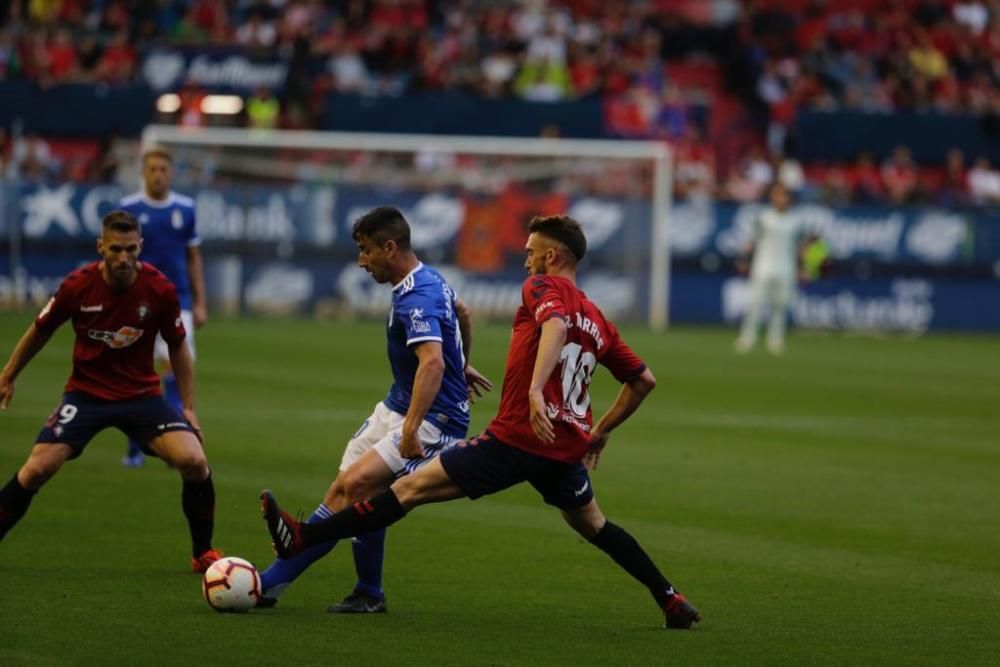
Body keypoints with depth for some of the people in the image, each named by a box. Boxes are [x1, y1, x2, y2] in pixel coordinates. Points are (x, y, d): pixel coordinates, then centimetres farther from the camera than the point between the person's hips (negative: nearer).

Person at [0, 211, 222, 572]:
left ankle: (203, 553, 2)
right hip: (85, 392, 0)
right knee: (37, 469, -17)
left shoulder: (160, 289, -13)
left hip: (142, 394, 1)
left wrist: (188, 407, 2)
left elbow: (177, 347, 3)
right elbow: (40, 331, 4)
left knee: (194, 461, -19)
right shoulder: (77, 286, -15)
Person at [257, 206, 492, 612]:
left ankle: (369, 594, -11)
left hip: (434, 420, -10)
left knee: (358, 485, -24)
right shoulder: (427, 281, 9)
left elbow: (432, 362, -40)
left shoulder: (416, 299, -24)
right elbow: (462, 313, 30)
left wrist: (411, 430, -46)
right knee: (342, 492, 3)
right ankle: (271, 583, 5)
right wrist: (461, 367, 45)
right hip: (396, 408, 10)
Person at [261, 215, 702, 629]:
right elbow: (644, 380, 22)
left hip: (516, 438, -7)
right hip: (566, 448, 7)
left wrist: (536, 389, -38)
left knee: (411, 488, -9)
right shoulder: (597, 320, 17)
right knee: (594, 526, 30)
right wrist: (601, 431, 29)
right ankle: (672, 601, 29)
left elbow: (555, 325, -26)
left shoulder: (543, 286, -3)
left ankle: (300, 539, -12)